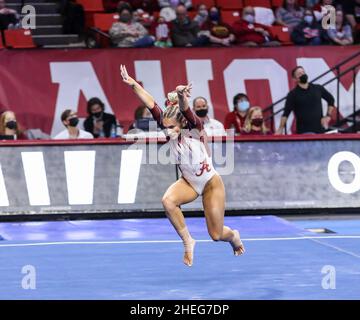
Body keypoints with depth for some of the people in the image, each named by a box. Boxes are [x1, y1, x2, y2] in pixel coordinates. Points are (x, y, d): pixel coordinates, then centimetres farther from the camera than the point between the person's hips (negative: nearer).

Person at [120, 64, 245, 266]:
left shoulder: (195, 129, -24)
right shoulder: (170, 132, -15)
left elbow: (186, 111, -46)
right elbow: (151, 105, -24)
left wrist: (182, 96, -66)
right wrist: (132, 84, -35)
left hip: (211, 183, -4)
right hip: (188, 182, 4)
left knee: (216, 235, 2)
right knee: (168, 201, -30)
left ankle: (234, 237, 41)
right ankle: (188, 242, -11)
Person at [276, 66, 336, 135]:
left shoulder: (318, 89, 8)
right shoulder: (293, 94, -1)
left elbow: (331, 100, 21)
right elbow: (286, 113, -6)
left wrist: (328, 116, 12)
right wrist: (280, 129, -14)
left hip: (320, 129, 3)